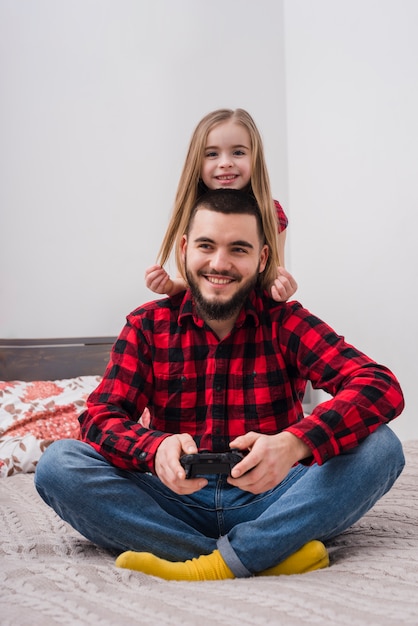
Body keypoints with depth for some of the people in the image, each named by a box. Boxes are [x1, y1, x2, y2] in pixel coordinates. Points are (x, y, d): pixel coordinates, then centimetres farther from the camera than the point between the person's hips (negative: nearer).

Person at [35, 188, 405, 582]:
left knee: (380, 446, -21)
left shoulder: (286, 323, -2)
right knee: (56, 464, -20)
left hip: (269, 505, -1)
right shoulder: (148, 325, 4)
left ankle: (219, 565, -27)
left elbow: (381, 387, -15)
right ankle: (271, 555, -24)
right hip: (178, 506, 2)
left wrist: (294, 444, -34)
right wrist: (155, 449, -29)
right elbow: (100, 416, -5)